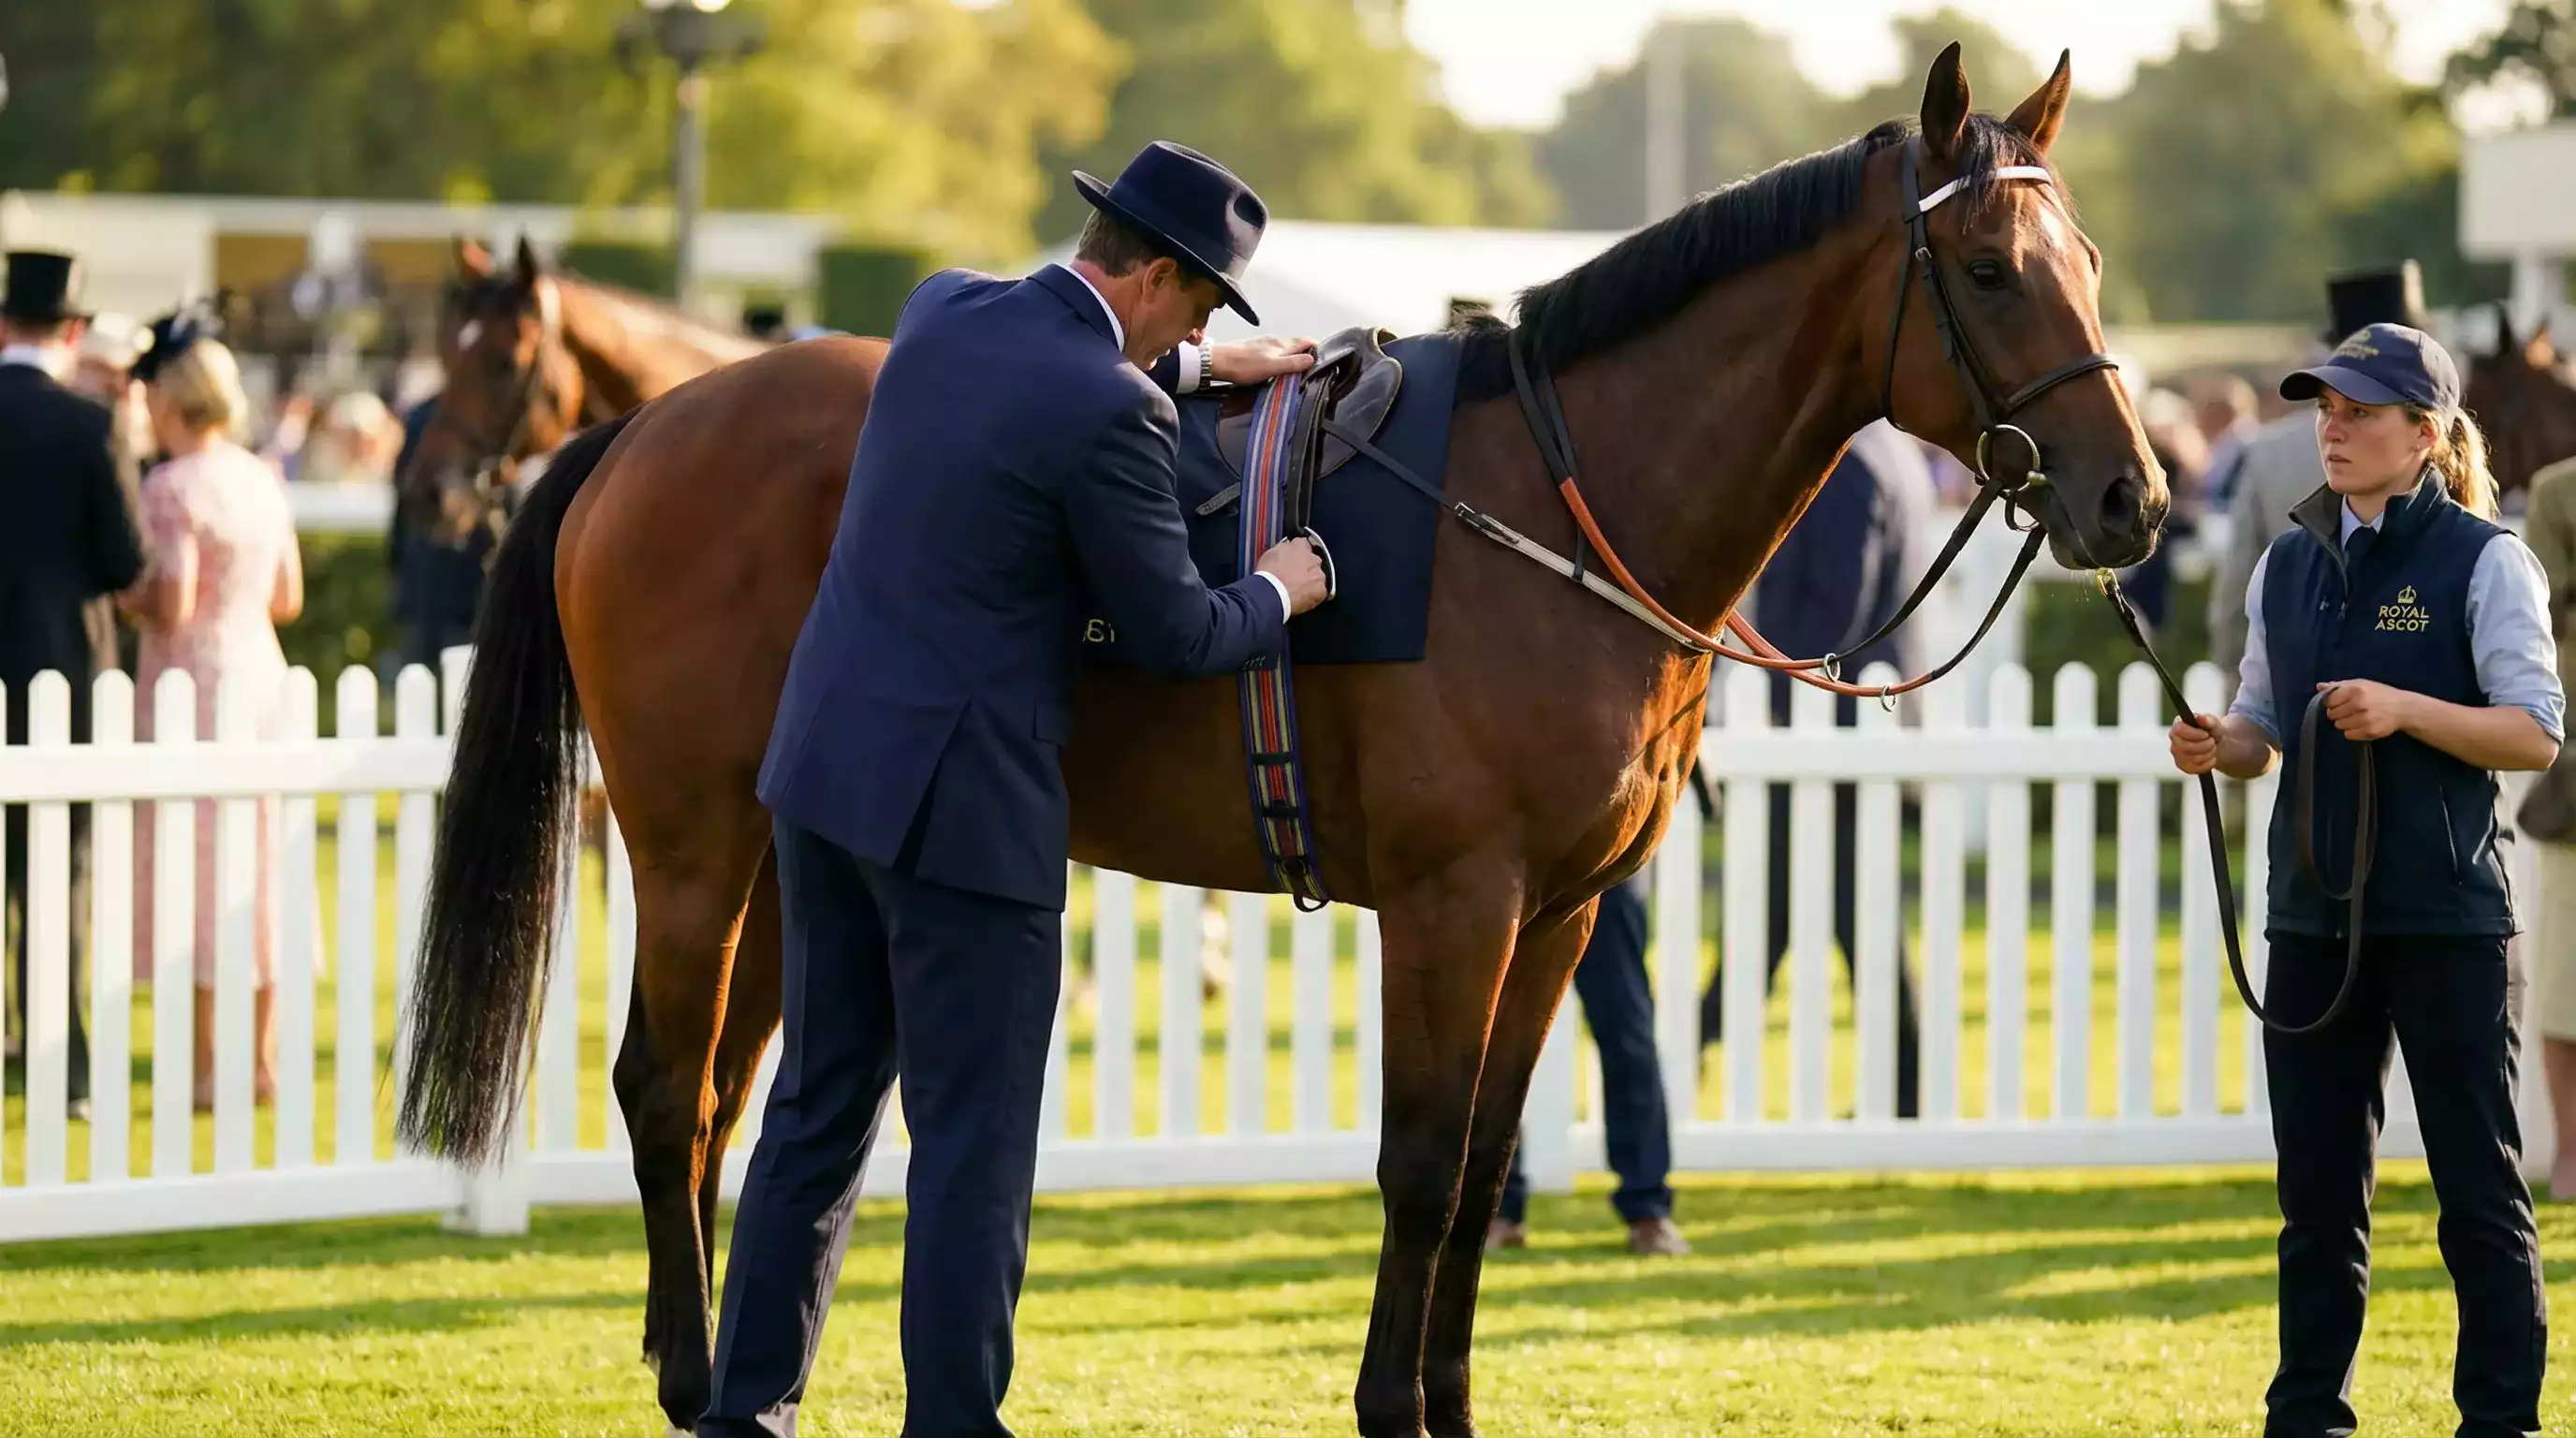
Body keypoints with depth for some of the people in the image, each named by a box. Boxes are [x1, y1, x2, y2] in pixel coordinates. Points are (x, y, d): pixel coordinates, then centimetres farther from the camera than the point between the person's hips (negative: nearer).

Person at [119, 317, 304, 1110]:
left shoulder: (173, 486, -14)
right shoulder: (262, 480, 8)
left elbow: (171, 604, -19)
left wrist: (124, 596, -2)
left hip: (191, 680, -7)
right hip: (260, 669, 7)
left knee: (191, 866, -1)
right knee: (256, 863, 12)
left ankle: (206, 1067, 0)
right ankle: (260, 1057, 16)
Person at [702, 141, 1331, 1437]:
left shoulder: (943, 311, 6)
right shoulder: (1111, 415, -18)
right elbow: (1175, 636, -10)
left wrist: (1199, 370, 31)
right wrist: (1278, 593, 9)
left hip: (827, 763, 8)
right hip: (963, 802, -8)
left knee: (819, 1103, 18)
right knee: (973, 1138, 1)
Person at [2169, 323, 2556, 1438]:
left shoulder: (2482, 561, -6)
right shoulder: (2288, 564, 10)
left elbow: (2537, 733, -11)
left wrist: (2406, 711, -23)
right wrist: (2221, 747, -6)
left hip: (2445, 916, -5)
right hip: (2315, 914, 5)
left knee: (2478, 1184, 1)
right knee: (2316, 1187, 10)